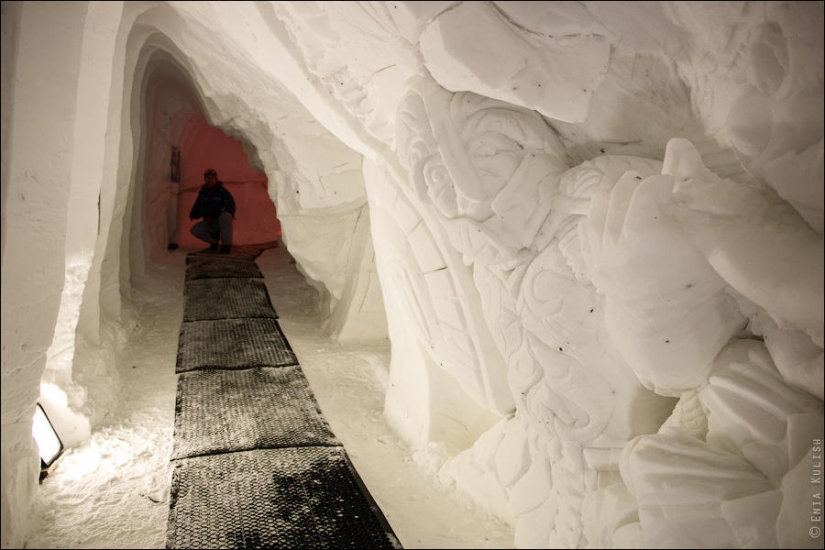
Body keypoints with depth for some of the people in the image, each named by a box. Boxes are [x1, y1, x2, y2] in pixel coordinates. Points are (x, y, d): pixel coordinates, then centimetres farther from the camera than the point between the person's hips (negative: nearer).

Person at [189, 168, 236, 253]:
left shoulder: (223, 192, -10)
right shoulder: (202, 194, 5)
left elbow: (231, 208, -20)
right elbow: (197, 209, 10)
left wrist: (213, 217, -28)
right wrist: (193, 214, -17)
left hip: (222, 221, -5)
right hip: (210, 223, 5)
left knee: (225, 216, -39)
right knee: (195, 230, -17)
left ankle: (226, 245, -28)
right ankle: (214, 239, 12)